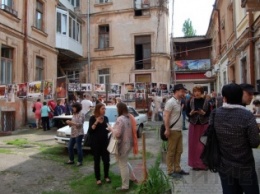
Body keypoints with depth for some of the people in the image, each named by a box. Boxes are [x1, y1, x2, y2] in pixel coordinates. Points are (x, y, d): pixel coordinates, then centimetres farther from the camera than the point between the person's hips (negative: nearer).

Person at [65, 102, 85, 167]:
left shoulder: (81, 114, -10)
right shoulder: (73, 115, 15)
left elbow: (80, 124, -19)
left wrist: (71, 122, -23)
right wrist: (69, 123, -2)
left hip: (79, 134, -8)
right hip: (73, 133, 8)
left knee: (78, 148, -4)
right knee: (70, 147, 11)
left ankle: (80, 161, 7)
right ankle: (71, 160, 25)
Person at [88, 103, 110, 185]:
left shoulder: (106, 118, 5)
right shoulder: (92, 118, -6)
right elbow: (90, 130, -14)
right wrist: (96, 122, -23)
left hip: (105, 142, 4)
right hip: (95, 143, -3)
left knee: (106, 160, 6)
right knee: (97, 161, 4)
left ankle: (106, 176, 24)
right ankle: (98, 178, 16)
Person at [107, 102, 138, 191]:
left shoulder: (120, 119, -21)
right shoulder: (130, 117, 7)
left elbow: (117, 133, -27)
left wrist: (111, 128, -10)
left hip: (122, 145, -9)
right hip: (129, 143, 9)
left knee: (123, 165, 3)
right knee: (125, 162, 27)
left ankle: (125, 186, 14)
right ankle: (133, 178, 36)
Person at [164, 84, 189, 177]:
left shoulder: (179, 102, 12)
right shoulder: (171, 102, -14)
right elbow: (166, 117, -19)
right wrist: (167, 130, -21)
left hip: (179, 131, 9)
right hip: (173, 131, -9)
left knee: (179, 151, 15)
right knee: (171, 152, 2)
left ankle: (177, 169, 26)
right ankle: (170, 171, 12)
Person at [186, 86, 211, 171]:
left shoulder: (206, 102, -3)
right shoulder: (190, 102, 0)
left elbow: (209, 113, 0)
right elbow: (187, 113, 3)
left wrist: (204, 113, -20)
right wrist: (191, 113, -18)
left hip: (204, 125, -1)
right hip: (193, 125, 1)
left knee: (203, 144, 3)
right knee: (193, 144, 4)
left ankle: (203, 164, 16)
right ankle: (195, 164, 16)